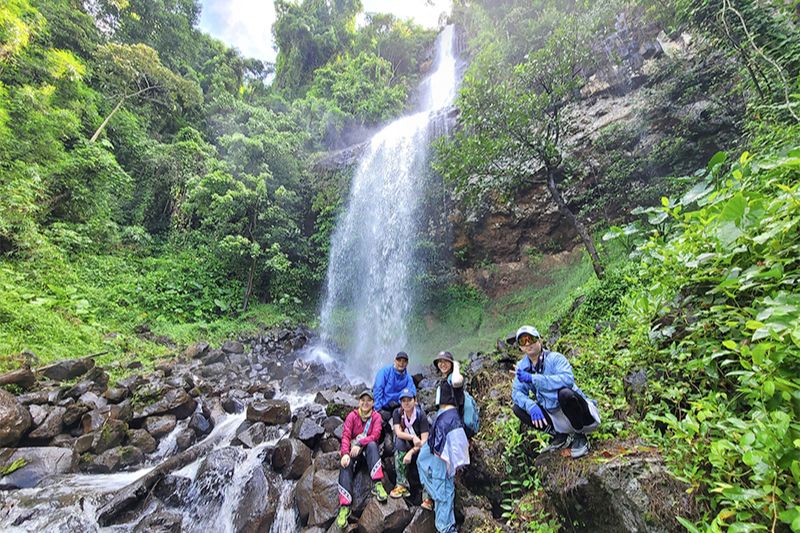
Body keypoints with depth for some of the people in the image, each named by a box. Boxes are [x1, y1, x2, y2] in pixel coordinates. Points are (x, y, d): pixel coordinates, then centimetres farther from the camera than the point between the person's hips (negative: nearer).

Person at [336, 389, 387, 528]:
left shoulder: (376, 416, -2)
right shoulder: (352, 415, -1)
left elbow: (375, 435, -15)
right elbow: (345, 436, -10)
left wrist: (359, 444, -28)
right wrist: (345, 453, -28)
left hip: (368, 449, -1)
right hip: (353, 449, 1)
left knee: (372, 444, -33)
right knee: (345, 465, -29)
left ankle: (377, 484, -34)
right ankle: (344, 506, -30)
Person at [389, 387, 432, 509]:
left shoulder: (421, 415, -17)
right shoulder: (397, 413, -10)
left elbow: (424, 440, -20)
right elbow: (398, 433, -21)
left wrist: (411, 452, -29)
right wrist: (413, 437, -36)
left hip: (419, 448, -2)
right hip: (404, 447, 2)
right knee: (399, 441, -31)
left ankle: (428, 498, -18)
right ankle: (402, 485, -23)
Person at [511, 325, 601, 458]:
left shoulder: (555, 358, -18)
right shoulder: (522, 366, -2)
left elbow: (567, 379, -37)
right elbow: (517, 392, -7)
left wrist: (532, 378, -36)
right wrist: (531, 406, -28)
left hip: (585, 417, -5)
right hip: (554, 418, 5)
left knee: (564, 392, -34)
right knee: (518, 409, -10)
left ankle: (580, 436, -6)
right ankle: (561, 436, 7)